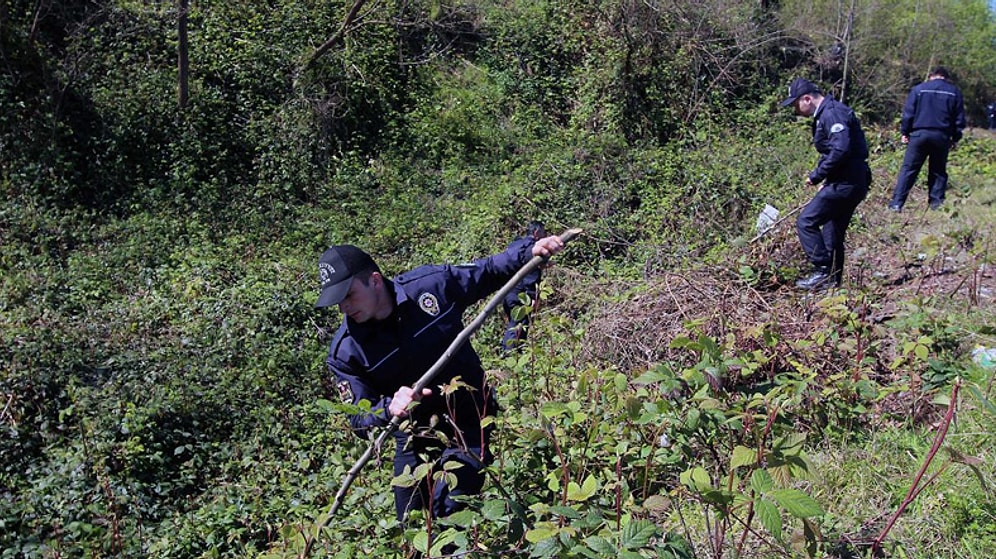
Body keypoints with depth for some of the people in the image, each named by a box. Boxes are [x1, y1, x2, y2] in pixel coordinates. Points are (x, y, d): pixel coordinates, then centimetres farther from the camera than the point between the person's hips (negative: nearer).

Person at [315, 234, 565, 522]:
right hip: (413, 433, 3)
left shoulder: (431, 285, -18)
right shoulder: (345, 351, -16)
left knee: (448, 512, -15)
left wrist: (530, 250, -14)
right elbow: (360, 420, -16)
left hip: (468, 421, -2)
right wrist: (389, 408, -37)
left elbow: (489, 271, -1)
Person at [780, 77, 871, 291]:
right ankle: (832, 281, 22)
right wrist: (824, 180, 15)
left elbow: (841, 149, -26)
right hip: (851, 182, 11)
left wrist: (816, 176, -19)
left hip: (846, 183, -11)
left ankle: (823, 271, -7)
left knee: (806, 222, -10)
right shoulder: (824, 114, 18)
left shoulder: (832, 113, -15)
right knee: (833, 233, 15)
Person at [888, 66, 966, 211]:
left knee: (908, 169, -1)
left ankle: (896, 203, -8)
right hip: (942, 136, 1)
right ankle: (936, 202, 9)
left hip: (919, 134, -1)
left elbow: (908, 113, 1)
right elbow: (959, 118, 11)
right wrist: (955, 138, 17)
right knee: (938, 171, 13)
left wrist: (905, 132, 7)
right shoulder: (954, 92, 10)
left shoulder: (918, 89, 5)